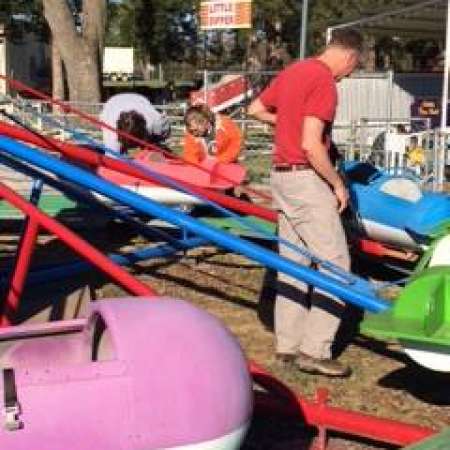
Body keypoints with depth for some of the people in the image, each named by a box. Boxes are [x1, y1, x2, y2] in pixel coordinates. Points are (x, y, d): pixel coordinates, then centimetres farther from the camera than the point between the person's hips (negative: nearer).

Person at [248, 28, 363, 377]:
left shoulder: (293, 71, 11)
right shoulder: (324, 81, -16)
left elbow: (256, 109, 23)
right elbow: (311, 145, -22)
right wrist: (338, 184, -12)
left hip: (282, 175, 10)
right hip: (307, 179, -10)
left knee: (293, 261, 14)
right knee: (335, 263, -4)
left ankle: (288, 343, 19)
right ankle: (314, 350, -4)